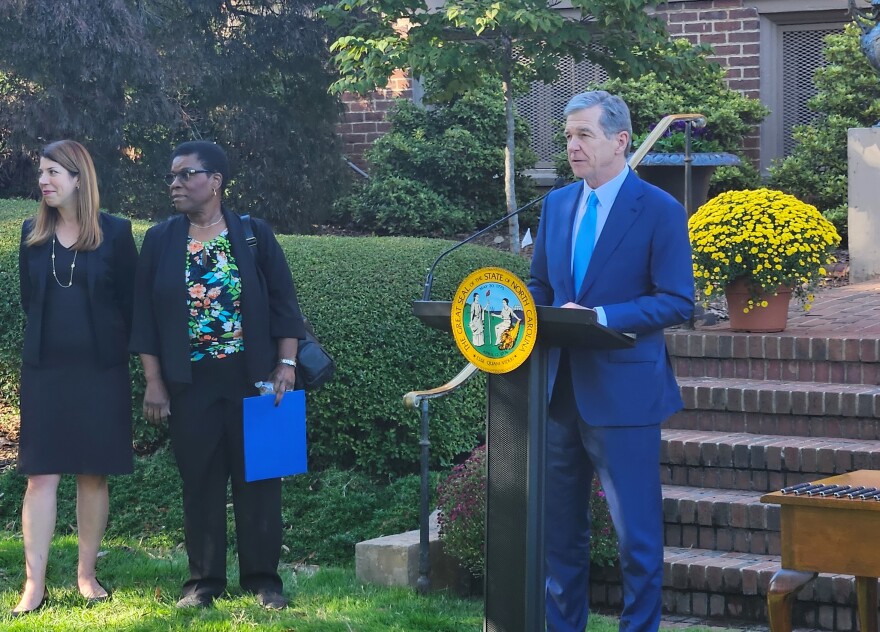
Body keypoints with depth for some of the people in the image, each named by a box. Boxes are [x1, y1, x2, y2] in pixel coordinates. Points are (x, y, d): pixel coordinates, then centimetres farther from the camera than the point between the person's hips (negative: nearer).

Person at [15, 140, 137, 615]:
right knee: (42, 474, -3)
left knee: (93, 473, 5)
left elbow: (131, 301, 1)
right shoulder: (33, 233, 6)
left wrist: (113, 345, 1)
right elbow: (29, 298, 14)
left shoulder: (114, 233, -3)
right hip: (45, 369, 2)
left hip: (100, 370, -2)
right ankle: (34, 584, -3)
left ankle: (87, 574, 15)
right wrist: (47, 337, 12)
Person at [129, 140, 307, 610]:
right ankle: (204, 580, 12)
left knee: (257, 479, 2)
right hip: (189, 383, 1)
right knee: (199, 482, 4)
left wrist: (286, 364, -6)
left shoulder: (254, 235, 1)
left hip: (251, 379, -1)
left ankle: (262, 577, 11)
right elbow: (145, 314, 5)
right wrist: (154, 381, -1)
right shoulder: (160, 241, 4)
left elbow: (283, 303, 2)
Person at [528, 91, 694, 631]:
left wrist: (600, 317, -21)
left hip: (623, 390, -6)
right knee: (560, 525, 14)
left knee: (637, 529, 1)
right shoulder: (557, 204, 11)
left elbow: (678, 302, -13)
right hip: (559, 389, 6)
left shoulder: (661, 211, -8)